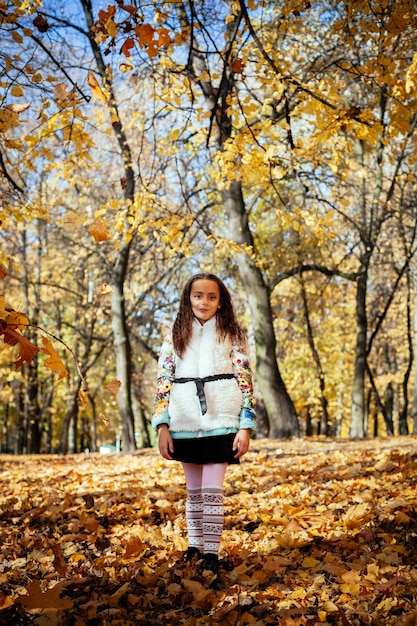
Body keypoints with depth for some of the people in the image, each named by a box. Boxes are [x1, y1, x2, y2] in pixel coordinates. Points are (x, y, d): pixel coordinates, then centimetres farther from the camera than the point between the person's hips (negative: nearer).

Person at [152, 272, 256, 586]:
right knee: (193, 490, 12)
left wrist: (246, 427, -7)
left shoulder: (232, 335, 3)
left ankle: (211, 554, 3)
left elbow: (245, 381, 0)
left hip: (220, 421, -2)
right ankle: (194, 548, 24)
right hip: (185, 424, 2)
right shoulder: (175, 336, 8)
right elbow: (164, 380, 5)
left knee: (212, 490, -4)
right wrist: (162, 426, -3)